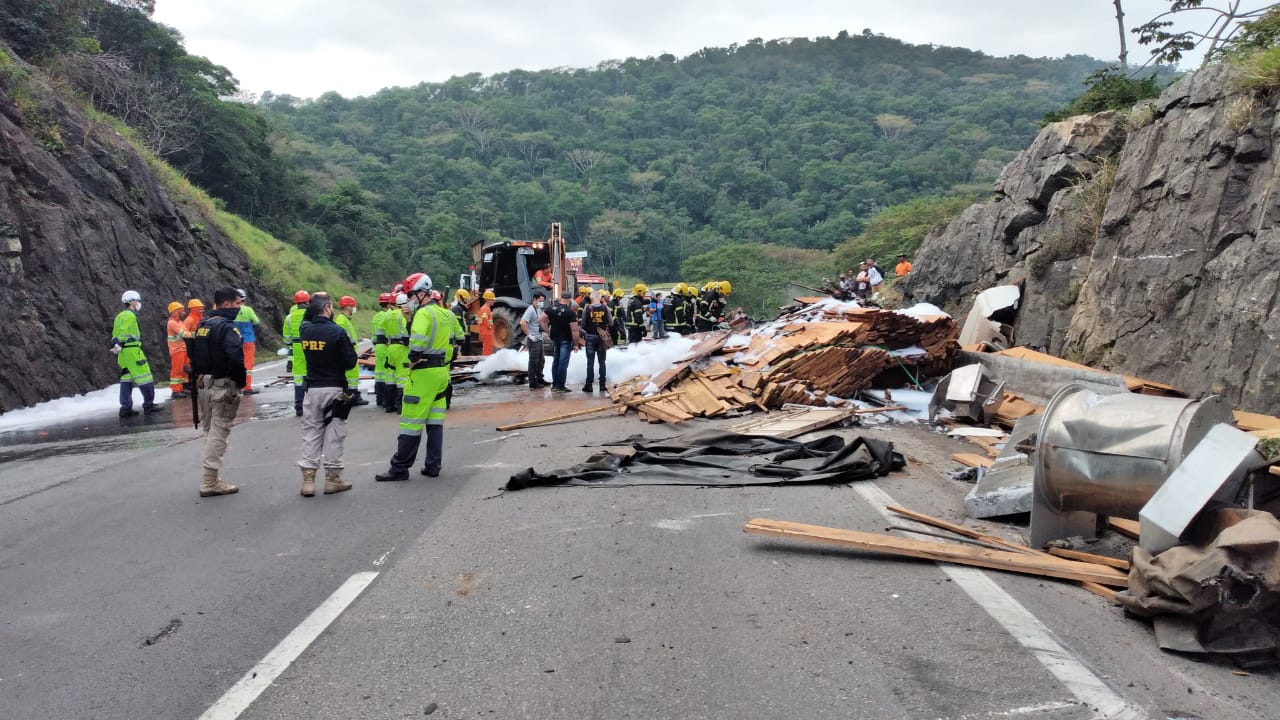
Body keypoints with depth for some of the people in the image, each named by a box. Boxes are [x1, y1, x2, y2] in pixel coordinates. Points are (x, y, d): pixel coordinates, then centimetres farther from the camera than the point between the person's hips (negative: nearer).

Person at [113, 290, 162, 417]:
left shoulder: (120, 316, 19)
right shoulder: (130, 315, -10)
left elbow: (115, 333, 19)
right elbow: (122, 331, -21)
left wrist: (116, 346, 20)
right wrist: (117, 344, -27)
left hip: (123, 352, 10)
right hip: (132, 350, -10)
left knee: (127, 378, 10)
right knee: (144, 377, -3)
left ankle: (125, 407, 9)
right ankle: (149, 405, 2)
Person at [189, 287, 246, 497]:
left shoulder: (203, 325, 13)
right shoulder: (227, 327, -15)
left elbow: (194, 355, 18)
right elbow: (235, 358, -25)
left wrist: (198, 378, 19)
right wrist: (241, 381, -12)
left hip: (203, 384, 9)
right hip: (223, 385, -9)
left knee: (210, 431, 16)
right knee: (218, 433, -4)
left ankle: (212, 479, 22)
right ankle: (210, 482, -2)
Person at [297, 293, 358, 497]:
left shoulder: (305, 330, -1)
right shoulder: (338, 332, -16)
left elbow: (308, 318, 25)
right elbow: (351, 363, -12)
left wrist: (313, 304, 13)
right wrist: (350, 343, 5)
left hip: (312, 389, 4)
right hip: (335, 390, -4)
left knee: (311, 434, 10)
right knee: (334, 434, 6)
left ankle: (308, 479, 9)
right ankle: (332, 478, 11)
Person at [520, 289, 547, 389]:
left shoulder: (539, 309, 11)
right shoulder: (530, 310, -17)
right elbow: (522, 323, -28)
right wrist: (529, 335, -23)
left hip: (539, 339, 9)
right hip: (533, 340, -9)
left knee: (541, 360, 18)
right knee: (533, 361, -3)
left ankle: (539, 379, 31)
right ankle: (533, 384, 3)